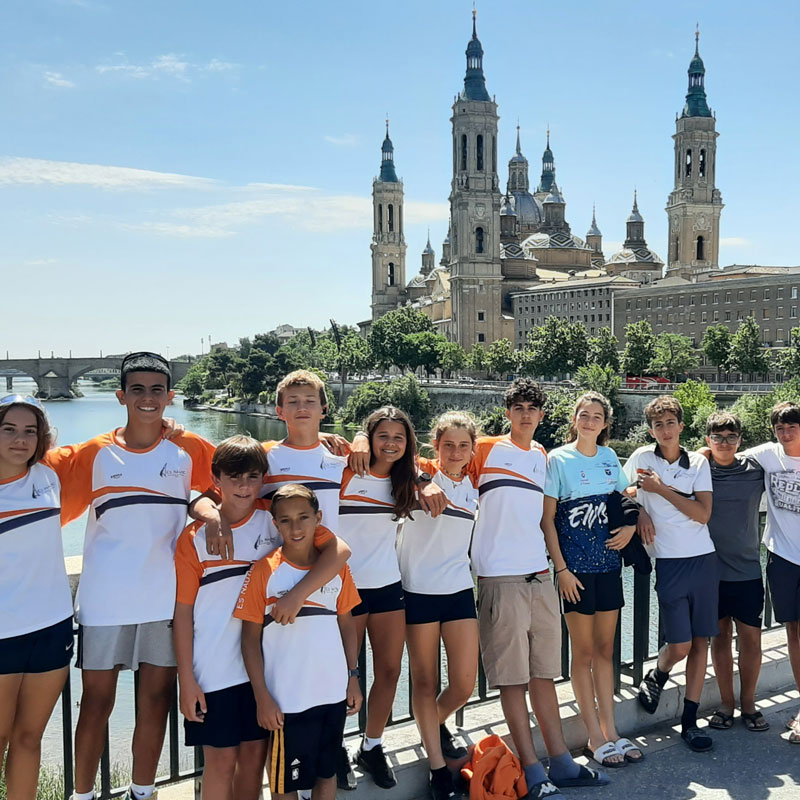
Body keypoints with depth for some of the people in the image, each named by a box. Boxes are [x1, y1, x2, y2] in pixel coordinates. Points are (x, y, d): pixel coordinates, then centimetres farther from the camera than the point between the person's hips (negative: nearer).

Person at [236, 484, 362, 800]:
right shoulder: (264, 571, -10)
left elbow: (347, 624, 9)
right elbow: (250, 637, -7)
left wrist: (353, 677, 6)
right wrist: (262, 698, -10)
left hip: (334, 693, 4)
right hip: (287, 700, -3)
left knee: (327, 772, 18)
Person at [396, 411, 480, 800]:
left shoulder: (474, 483, 4)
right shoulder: (421, 474, -7)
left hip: (459, 590, 4)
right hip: (419, 590, -4)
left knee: (464, 684, 4)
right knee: (425, 681, 6)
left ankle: (436, 725, 37)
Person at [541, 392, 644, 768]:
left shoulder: (609, 457, 7)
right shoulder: (558, 459, -7)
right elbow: (547, 519, -8)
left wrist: (630, 525, 1)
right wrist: (561, 568, -12)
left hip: (608, 564, 5)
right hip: (576, 567, -5)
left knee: (605, 649, 12)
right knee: (583, 652, 5)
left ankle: (610, 731, 22)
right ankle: (596, 738, 14)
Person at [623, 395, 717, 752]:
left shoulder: (698, 462, 4)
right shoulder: (642, 457, 0)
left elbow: (702, 513, -5)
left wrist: (661, 488, -10)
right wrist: (640, 512, -5)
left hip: (705, 559, 2)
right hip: (670, 562, -2)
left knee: (701, 641, 5)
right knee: (680, 645, -6)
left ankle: (690, 720, 17)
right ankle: (655, 676, 27)